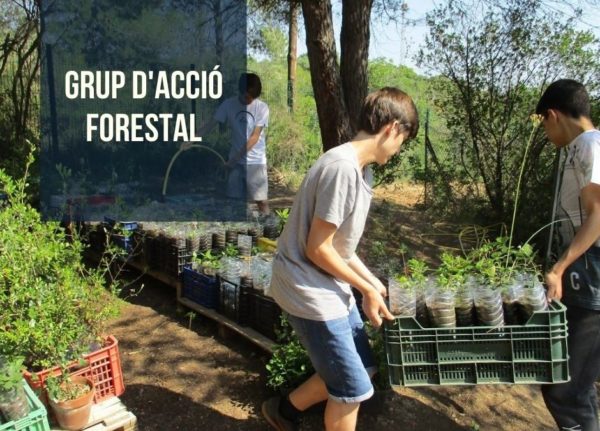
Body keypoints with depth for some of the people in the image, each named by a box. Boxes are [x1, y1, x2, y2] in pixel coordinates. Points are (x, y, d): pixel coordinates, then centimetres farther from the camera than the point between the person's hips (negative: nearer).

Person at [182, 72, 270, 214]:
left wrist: (236, 158, -13)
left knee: (262, 201, -2)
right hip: (235, 161, 3)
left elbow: (255, 137, -11)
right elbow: (210, 124, 0)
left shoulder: (262, 108, -9)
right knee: (233, 199, 5)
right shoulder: (229, 104, -2)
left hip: (256, 161, -2)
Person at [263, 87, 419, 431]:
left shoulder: (360, 168, 7)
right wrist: (367, 289, -11)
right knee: (353, 389, 4)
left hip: (331, 288, 10)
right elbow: (318, 249, -21)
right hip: (311, 291, -9)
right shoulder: (343, 167, -24)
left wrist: (372, 281, 11)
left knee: (363, 369, 19)